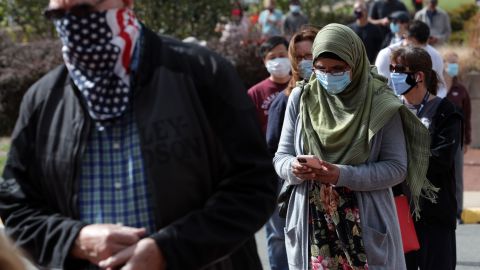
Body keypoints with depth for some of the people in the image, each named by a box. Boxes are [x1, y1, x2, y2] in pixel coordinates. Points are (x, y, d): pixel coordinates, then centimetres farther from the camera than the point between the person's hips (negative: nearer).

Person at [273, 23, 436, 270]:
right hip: (312, 228, 2)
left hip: (367, 227, -2)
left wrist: (343, 175, -18)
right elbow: (281, 157, 8)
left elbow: (397, 166, -5)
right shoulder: (301, 99, 4)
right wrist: (294, 168, -16)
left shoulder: (380, 104, -3)